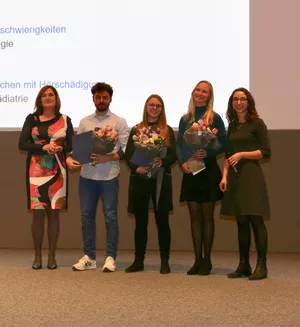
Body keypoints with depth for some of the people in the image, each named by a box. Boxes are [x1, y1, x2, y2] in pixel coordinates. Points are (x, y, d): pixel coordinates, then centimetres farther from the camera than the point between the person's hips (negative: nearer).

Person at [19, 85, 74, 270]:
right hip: (36, 171, 0)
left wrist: (60, 148, -16)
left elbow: (72, 144, 5)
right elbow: (22, 144, -2)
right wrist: (44, 147, -16)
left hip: (57, 171, 1)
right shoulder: (31, 119, 6)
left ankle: (52, 256, 11)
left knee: (54, 212, 2)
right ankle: (37, 256, 9)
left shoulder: (65, 120, 7)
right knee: (38, 212, -2)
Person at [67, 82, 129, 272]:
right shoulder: (84, 122, 12)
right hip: (87, 175, 4)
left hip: (109, 176, -3)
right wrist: (70, 158, -8)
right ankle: (89, 257, 15)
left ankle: (111, 257, 8)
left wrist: (108, 158, -18)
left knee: (111, 216, 0)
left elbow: (127, 148, -4)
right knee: (87, 216, 7)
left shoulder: (119, 122, 2)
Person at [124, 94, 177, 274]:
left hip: (161, 180, -1)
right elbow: (128, 155, 5)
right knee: (140, 221, 6)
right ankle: (138, 260, 14)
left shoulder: (167, 130, 8)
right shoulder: (136, 130, 10)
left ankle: (165, 261, 6)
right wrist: (136, 167, -13)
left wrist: (162, 161, -18)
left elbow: (173, 155, 2)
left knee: (162, 220, -1)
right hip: (139, 179, 1)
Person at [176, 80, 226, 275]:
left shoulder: (214, 118, -2)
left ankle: (206, 260, 11)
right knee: (194, 216, 7)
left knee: (207, 216, 2)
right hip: (190, 171, 4)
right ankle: (197, 259, 13)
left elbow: (223, 144, -4)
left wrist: (208, 153, -21)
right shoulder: (185, 119, 10)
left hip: (208, 171, -4)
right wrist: (182, 162, -8)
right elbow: (179, 144, 9)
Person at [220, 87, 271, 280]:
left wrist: (242, 154, -15)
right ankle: (243, 265, 12)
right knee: (241, 222, 7)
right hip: (234, 177, 6)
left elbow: (266, 152, -7)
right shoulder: (232, 126, 15)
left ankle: (262, 266, 0)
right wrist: (225, 176, 6)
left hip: (251, 176, -6)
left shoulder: (257, 123, -2)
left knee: (256, 220, -5)